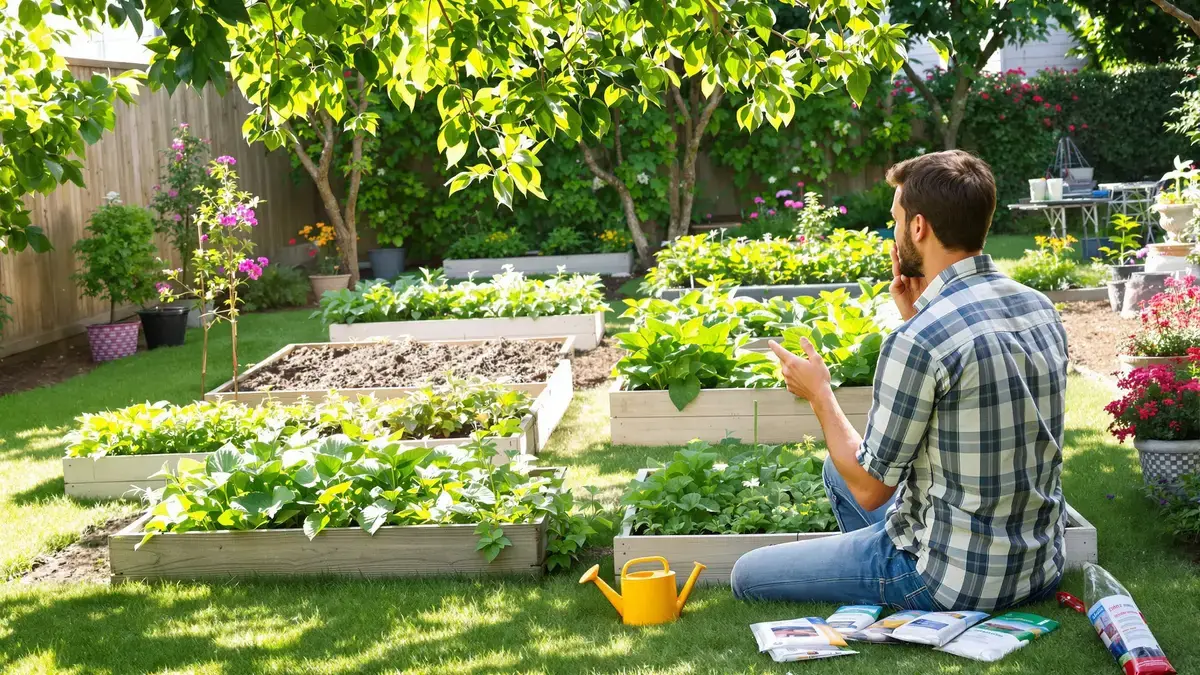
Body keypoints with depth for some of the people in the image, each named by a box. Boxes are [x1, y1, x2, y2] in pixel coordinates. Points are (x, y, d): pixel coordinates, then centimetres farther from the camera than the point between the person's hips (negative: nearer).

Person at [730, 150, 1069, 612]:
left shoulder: (916, 343, -26)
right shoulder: (1040, 308, 0)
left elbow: (870, 488, -15)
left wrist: (819, 393, -2)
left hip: (954, 581, -8)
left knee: (747, 575, 5)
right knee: (837, 470, 28)